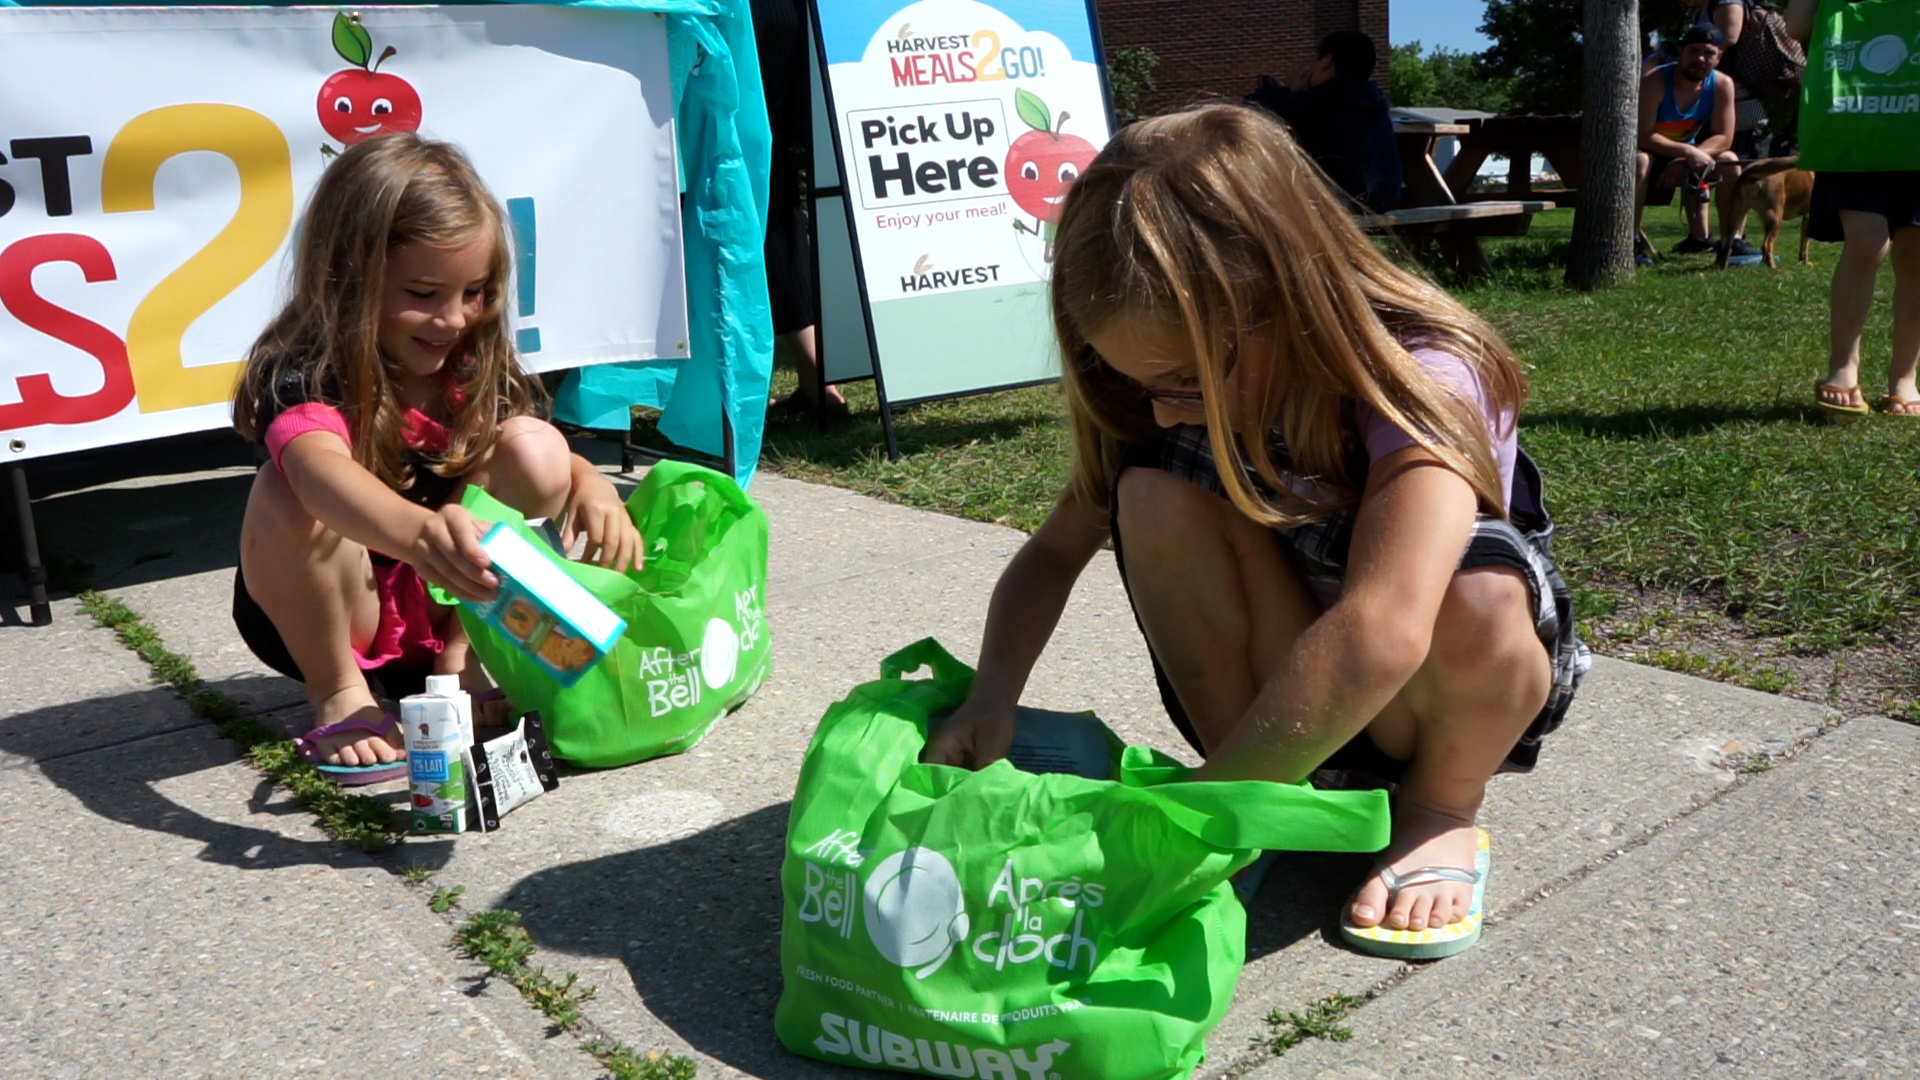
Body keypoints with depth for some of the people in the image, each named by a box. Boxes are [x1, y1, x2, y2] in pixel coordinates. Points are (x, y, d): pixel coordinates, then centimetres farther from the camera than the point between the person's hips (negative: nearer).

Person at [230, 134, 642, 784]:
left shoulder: (470, 366, -5)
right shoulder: (304, 376, -25)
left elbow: (544, 461, -4)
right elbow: (319, 467, -48)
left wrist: (592, 486, -29)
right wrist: (417, 530, -70)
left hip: (442, 603, 4)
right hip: (324, 621, -4)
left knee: (533, 446, -16)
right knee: (287, 496, -34)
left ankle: (460, 656, -5)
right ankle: (336, 691, -10)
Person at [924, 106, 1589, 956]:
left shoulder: (1419, 382, -30)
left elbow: (1379, 636, -46)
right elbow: (1053, 553, -5)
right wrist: (992, 695, -24)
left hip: (1442, 700, -3)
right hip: (1271, 692, 3)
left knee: (1477, 597, -38)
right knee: (1160, 493, -24)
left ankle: (1442, 809, -5)